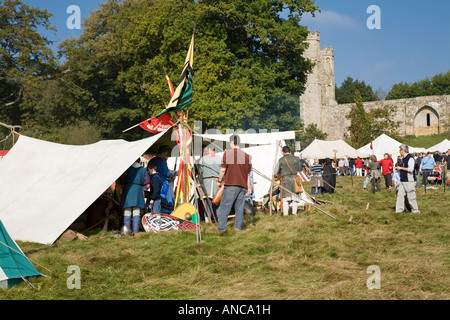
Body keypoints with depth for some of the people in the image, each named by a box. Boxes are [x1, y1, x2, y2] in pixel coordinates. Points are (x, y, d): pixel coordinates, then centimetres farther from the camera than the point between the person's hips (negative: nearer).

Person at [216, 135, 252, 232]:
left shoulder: (227, 153, -3)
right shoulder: (246, 156, 12)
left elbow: (223, 169, -5)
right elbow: (248, 174, 15)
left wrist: (219, 181, 9)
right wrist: (249, 187, 19)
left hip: (231, 185, -5)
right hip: (243, 185, 5)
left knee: (224, 206, -2)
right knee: (239, 207, 10)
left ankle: (222, 227, -8)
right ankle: (238, 226, 10)